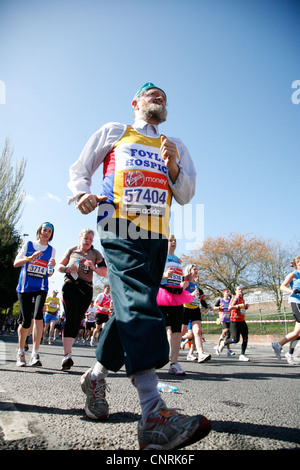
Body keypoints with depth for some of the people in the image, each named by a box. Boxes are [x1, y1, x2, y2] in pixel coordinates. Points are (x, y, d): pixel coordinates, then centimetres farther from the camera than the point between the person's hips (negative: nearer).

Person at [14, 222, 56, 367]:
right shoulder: (28, 244, 8)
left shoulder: (51, 250, 11)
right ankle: (20, 352, 23)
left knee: (37, 315, -22)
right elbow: (16, 263, 2)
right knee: (25, 321, -1)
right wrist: (30, 258, -14)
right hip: (25, 287, 0)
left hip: (41, 288, 0)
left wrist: (52, 267, -9)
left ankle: (35, 354, -21)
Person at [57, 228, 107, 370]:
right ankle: (67, 355, -22)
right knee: (71, 317, -17)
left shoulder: (96, 253, 12)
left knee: (77, 321, 3)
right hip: (70, 285, -2)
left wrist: (93, 268, -13)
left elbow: (105, 272, 6)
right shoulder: (72, 250, 13)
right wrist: (67, 269, -7)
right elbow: (59, 265, 15)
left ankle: (67, 351, 17)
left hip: (86, 289, 2)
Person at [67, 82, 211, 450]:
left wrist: (172, 167, 0)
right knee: (138, 303, -23)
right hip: (120, 227, -4)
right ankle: (153, 415, -29)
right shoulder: (113, 132, 20)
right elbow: (79, 170, 18)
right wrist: (82, 193, -5)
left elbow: (186, 196, 20)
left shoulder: (176, 147, 27)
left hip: (157, 235, 5)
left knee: (133, 309, 4)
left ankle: (96, 375, 26)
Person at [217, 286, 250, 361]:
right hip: (235, 321, -8)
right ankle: (223, 343, 17)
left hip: (242, 321, 8)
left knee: (245, 338, -2)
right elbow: (230, 307, -22)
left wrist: (246, 307, 12)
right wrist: (239, 305, -28)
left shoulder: (242, 299, 17)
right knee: (236, 339, -9)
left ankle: (242, 355, 4)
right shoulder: (235, 298, -9)